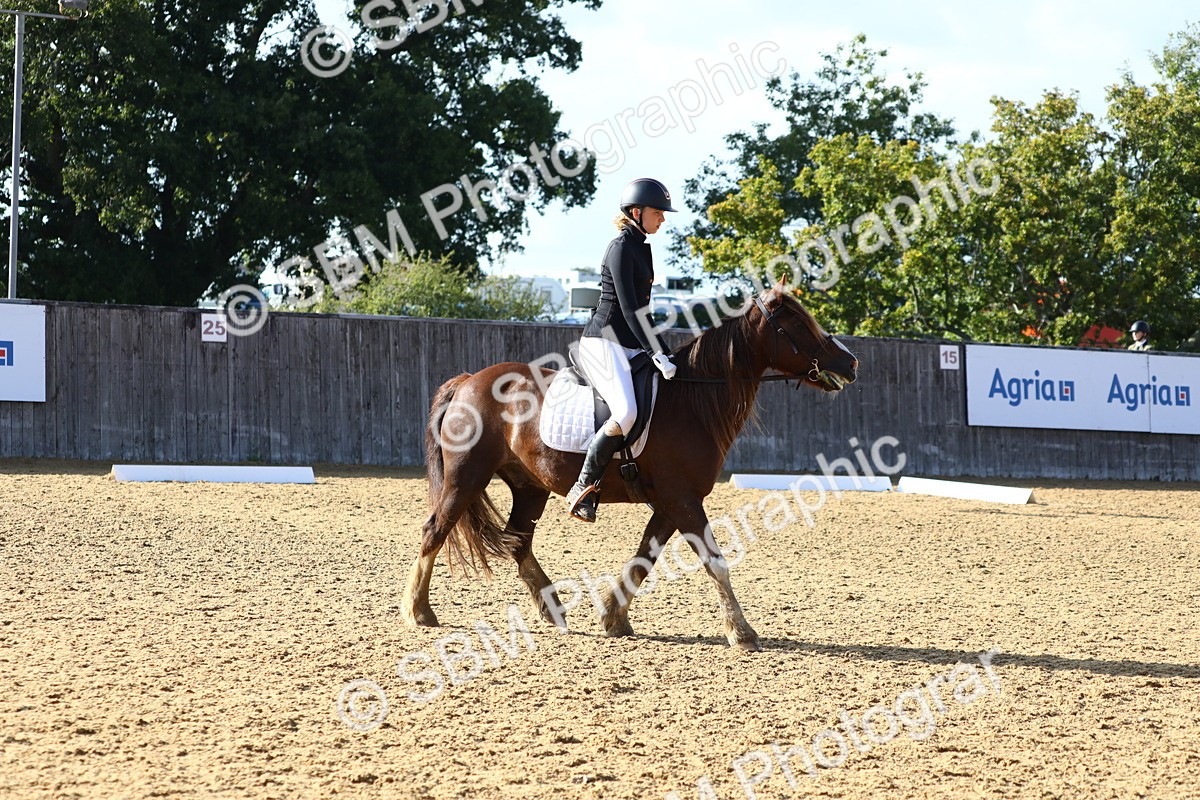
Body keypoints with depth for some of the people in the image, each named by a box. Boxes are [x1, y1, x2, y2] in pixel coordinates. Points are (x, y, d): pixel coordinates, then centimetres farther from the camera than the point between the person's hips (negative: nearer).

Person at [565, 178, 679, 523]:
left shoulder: (641, 247, 17)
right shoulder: (621, 248, -12)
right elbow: (629, 309, -18)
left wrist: (659, 351, 17)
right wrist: (656, 354, -21)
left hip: (628, 345, 10)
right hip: (603, 342, -10)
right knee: (627, 413, -28)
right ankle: (584, 488, -18)